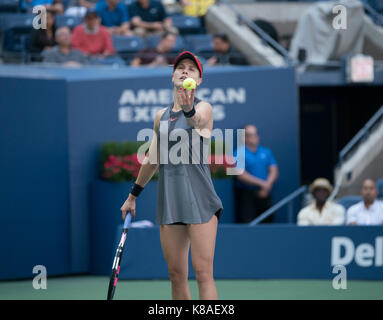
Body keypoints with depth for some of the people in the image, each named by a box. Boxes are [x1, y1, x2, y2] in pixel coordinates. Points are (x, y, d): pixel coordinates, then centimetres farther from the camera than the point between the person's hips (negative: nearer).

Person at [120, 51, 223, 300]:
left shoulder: (204, 108, -1)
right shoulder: (161, 116, 16)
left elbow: (198, 121, -27)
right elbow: (152, 161, 27)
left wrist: (189, 109, -50)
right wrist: (133, 195, 33)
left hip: (199, 198, -6)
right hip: (169, 201, 6)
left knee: (203, 272, -12)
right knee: (176, 275, 4)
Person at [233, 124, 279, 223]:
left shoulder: (266, 152, 13)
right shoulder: (239, 153, -3)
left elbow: (274, 171, 8)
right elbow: (241, 175, -12)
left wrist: (267, 185, -10)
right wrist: (261, 183, -15)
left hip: (263, 194, 5)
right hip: (245, 194, -4)